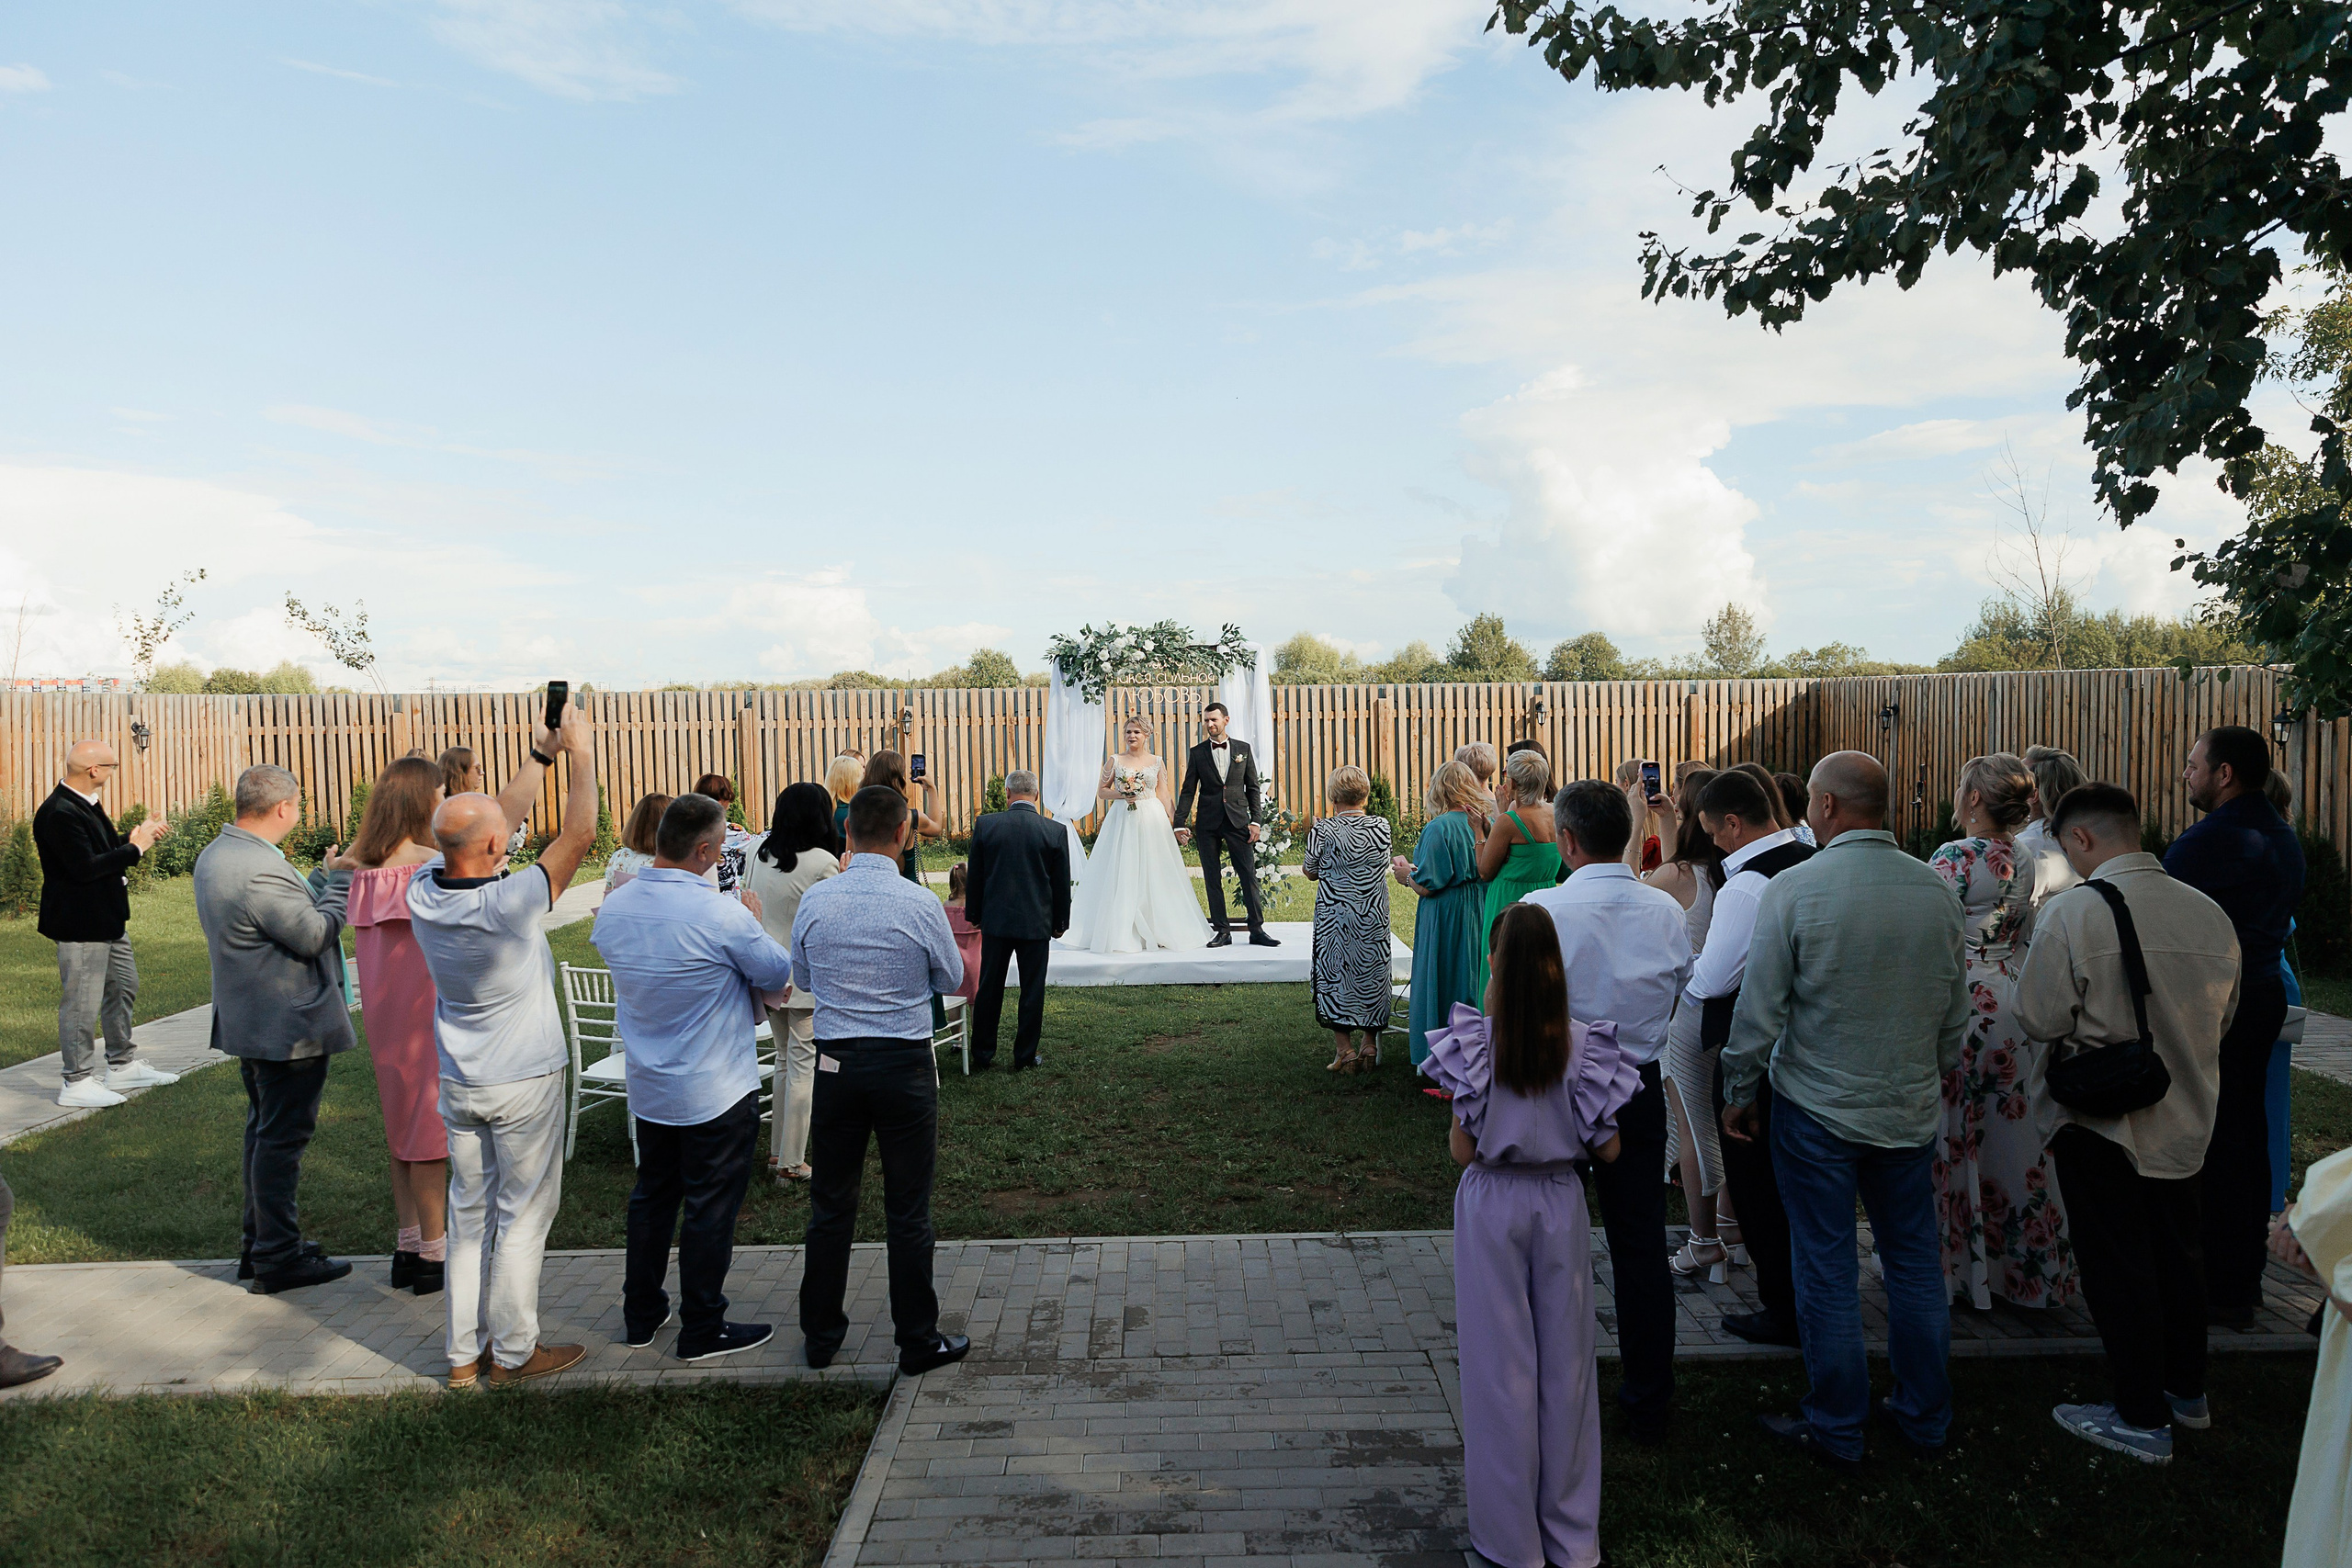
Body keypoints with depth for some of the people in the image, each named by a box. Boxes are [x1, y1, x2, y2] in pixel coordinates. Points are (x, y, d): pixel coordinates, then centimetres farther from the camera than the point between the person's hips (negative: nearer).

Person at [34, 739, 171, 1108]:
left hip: (107, 919, 11)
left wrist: (134, 836, 5)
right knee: (82, 1002, -1)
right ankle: (78, 1083, 10)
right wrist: (135, 847, -19)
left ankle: (123, 1066, 32)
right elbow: (85, 867, -27)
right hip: (80, 924, -11)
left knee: (123, 988, 20)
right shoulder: (59, 813, -23)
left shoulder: (85, 803, 9)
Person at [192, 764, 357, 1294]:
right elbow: (314, 935, -20)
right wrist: (341, 879, -8)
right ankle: (278, 1259, 8)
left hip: (249, 1022, 11)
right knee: (282, 1136, -1)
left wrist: (325, 877, 9)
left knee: (264, 1130, 20)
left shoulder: (214, 855, 7)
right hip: (289, 1027, -11)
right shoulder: (260, 870, -26)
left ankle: (259, 1244, 31)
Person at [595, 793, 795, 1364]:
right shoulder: (722, 915, -24)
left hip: (647, 1089, 7)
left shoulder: (613, 909, -5)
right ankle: (703, 1332, 18)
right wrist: (753, 923, 6)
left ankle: (641, 1316, 34)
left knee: (652, 1195, 21)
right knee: (710, 1208, 6)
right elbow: (779, 974, -11)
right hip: (715, 1091, -6)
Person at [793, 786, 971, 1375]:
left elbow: (802, 978, 10)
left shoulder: (814, 901, -5)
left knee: (830, 1206, 15)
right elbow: (952, 979, 2)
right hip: (904, 1066, -3)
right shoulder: (919, 905, -13)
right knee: (907, 1213, 8)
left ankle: (821, 1336, 29)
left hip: (835, 1065, 3)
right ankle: (919, 1342, 19)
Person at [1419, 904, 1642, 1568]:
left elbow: (1462, 1150, -11)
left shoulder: (1475, 1043, -15)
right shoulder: (1585, 1044, -10)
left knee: (1501, 1362, 9)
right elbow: (1608, 1150, -7)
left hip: (1491, 1204, -2)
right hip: (1560, 1201, 2)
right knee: (1564, 1358, 14)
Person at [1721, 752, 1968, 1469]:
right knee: (1915, 1262, 17)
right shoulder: (1936, 891, -2)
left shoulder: (1793, 889, -16)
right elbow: (1956, 1011, 9)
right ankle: (1925, 1416, 31)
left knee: (1828, 1271, 6)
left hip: (1818, 1112, -4)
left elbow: (1759, 1011, -13)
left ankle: (1836, 1431, 18)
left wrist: (1739, 1095, -1)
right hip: (1910, 1110, 5)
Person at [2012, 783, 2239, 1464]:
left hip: (2104, 1126, -6)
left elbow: (2038, 1019, -18)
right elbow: (2223, 1017, 10)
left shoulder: (2073, 911, -22)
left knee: (2118, 1268, 7)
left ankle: (2143, 1420, 18)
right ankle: (2186, 1390, 39)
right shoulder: (2208, 912, -2)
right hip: (2186, 1121, 6)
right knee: (2177, 1254, 22)